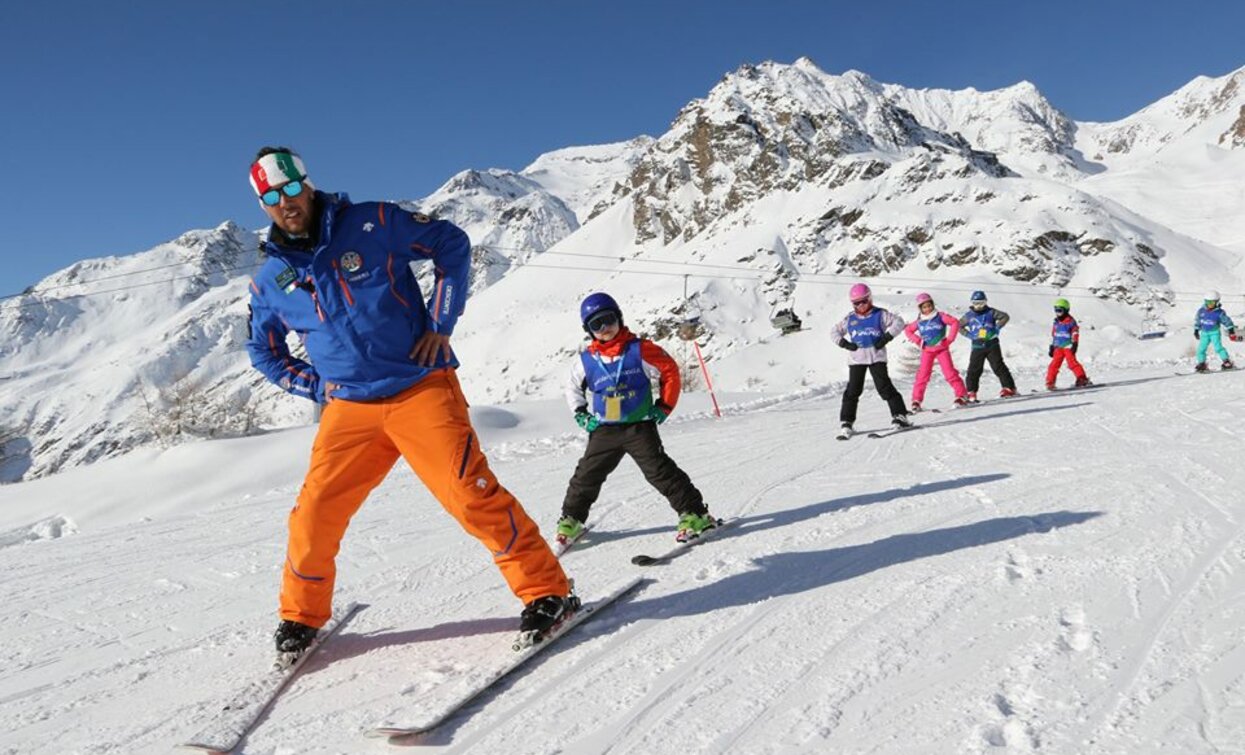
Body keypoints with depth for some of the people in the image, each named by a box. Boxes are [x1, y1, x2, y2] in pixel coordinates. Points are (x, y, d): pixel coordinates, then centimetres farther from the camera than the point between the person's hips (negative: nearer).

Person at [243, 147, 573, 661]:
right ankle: (301, 615, 26)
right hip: (350, 409, 4)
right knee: (314, 514, -1)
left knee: (471, 493, -15)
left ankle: (547, 592, -2)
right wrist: (318, 387, 8)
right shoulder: (270, 280, 8)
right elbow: (263, 351, 23)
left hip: (422, 388, -3)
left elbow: (452, 244, 5)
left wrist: (441, 323, -3)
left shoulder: (371, 224, -2)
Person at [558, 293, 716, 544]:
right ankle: (571, 520, 27)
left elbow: (670, 371, 0)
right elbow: (573, 386, 17)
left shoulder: (640, 349, -9)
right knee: (587, 475, 8)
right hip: (603, 431, 3)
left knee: (660, 471, -9)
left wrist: (664, 407, -2)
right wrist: (581, 415, 8)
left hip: (640, 426, -3)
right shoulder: (586, 359, -1)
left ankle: (695, 515, -1)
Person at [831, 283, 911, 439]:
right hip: (857, 359, 2)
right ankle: (846, 423, 3)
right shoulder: (849, 319, 9)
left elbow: (898, 321, 0)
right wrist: (844, 343, 2)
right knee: (852, 391, -1)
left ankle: (900, 416, 2)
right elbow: (834, 331, 18)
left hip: (877, 357, -2)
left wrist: (887, 336, -10)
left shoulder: (879, 314, 1)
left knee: (884, 387, -7)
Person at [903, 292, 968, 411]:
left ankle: (961, 395, 1)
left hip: (942, 348, -2)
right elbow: (907, 330, 16)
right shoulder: (919, 322, 5)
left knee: (949, 372, -7)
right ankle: (916, 400, -2)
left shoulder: (940, 316, -3)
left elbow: (955, 322, -7)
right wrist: (918, 341, 2)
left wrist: (949, 339, -11)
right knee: (923, 374, -5)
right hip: (927, 351, 2)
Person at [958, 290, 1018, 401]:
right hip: (977, 346, 1)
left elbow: (1005, 316, 5)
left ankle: (1009, 388, 1)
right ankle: (971, 393, 5)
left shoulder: (990, 312, 2)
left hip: (992, 344, -1)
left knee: (998, 367, -4)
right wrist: (969, 334, 3)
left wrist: (997, 328, -5)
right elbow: (959, 326, 16)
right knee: (974, 370, -1)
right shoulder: (969, 315, 6)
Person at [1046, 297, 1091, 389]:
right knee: (1054, 364, -2)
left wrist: (1074, 345, -13)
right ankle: (1050, 383, -1)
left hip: (1068, 346, -5)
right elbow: (1053, 336, 21)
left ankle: (1082, 379, -8)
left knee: (1072, 362, -15)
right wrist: (1052, 347, 19)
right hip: (1058, 347, 5)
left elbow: (1075, 334, -5)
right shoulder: (1056, 322, 14)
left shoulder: (1071, 321, -4)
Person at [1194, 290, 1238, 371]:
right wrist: (1196, 330, 17)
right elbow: (1197, 321, 12)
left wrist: (1231, 331, -8)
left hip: (1215, 332, -4)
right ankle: (1201, 363, 15)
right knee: (1201, 349, 0)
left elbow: (1227, 321, -5)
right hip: (1204, 333, 4)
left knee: (1218, 347, -17)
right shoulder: (1201, 311, -3)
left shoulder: (1219, 313, -13)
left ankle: (1227, 362, -10)